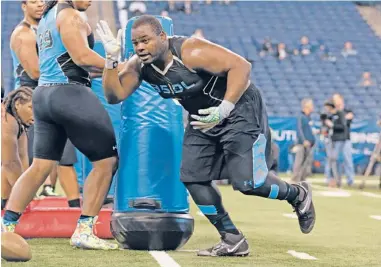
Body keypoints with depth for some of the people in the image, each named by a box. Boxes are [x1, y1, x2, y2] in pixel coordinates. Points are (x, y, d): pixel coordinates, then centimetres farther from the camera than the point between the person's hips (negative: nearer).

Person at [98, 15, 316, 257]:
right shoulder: (139, 66, -8)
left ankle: (298, 195, 18)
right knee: (193, 178, 1)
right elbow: (114, 95, -12)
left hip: (240, 108, -8)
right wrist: (112, 58, -26)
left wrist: (223, 109, -42)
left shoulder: (191, 52, -30)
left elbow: (241, 66, -34)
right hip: (205, 117, 8)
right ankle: (233, 241, 12)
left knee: (248, 182, -13)